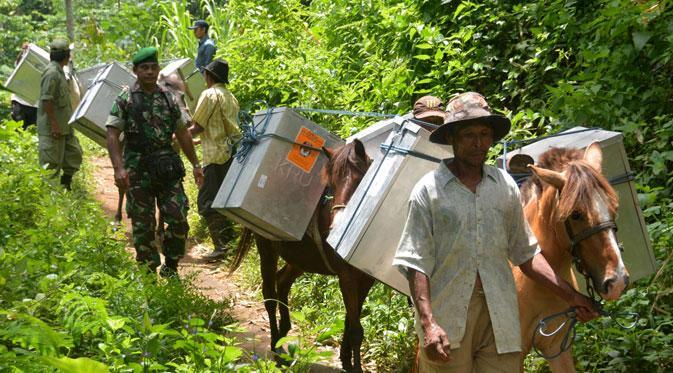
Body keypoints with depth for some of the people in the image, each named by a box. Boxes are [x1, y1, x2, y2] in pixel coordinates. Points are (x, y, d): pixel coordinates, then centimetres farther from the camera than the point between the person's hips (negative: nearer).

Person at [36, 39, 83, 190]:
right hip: (52, 128, -10)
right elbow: (46, 100, -23)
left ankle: (65, 186, 21)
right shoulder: (52, 72, -18)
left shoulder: (59, 71, 14)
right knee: (51, 163, -5)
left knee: (74, 154, 13)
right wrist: (54, 124, -23)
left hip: (65, 126, 10)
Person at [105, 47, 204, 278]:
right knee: (143, 225, 1)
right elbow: (112, 135, -9)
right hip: (138, 170, -3)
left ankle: (170, 268, 15)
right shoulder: (125, 99, -3)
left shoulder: (168, 98, 11)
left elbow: (182, 133, 18)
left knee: (179, 220, -3)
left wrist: (195, 164, 16)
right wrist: (119, 168, -21)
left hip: (167, 169, 3)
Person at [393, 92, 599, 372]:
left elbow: (525, 254, 15)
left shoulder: (505, 185, 8)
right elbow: (416, 263, -8)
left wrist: (570, 296, 10)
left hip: (500, 317, 3)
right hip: (447, 319, -3)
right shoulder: (429, 190, -3)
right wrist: (428, 323, -20)